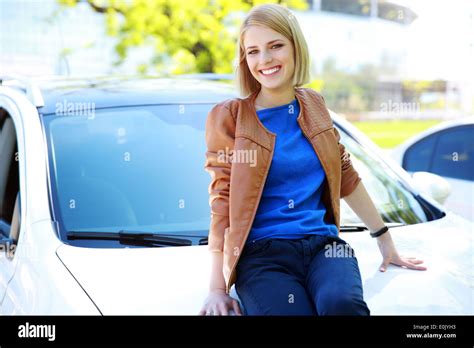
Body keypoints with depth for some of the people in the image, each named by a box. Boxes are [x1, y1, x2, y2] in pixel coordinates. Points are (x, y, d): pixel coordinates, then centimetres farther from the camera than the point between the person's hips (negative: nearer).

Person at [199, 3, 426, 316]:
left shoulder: (314, 106, 13)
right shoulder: (228, 117, 1)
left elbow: (346, 177, 21)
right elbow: (222, 201, -2)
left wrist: (384, 239, 24)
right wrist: (218, 287, -5)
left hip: (323, 244, 3)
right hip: (262, 253, -3)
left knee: (343, 305, -31)